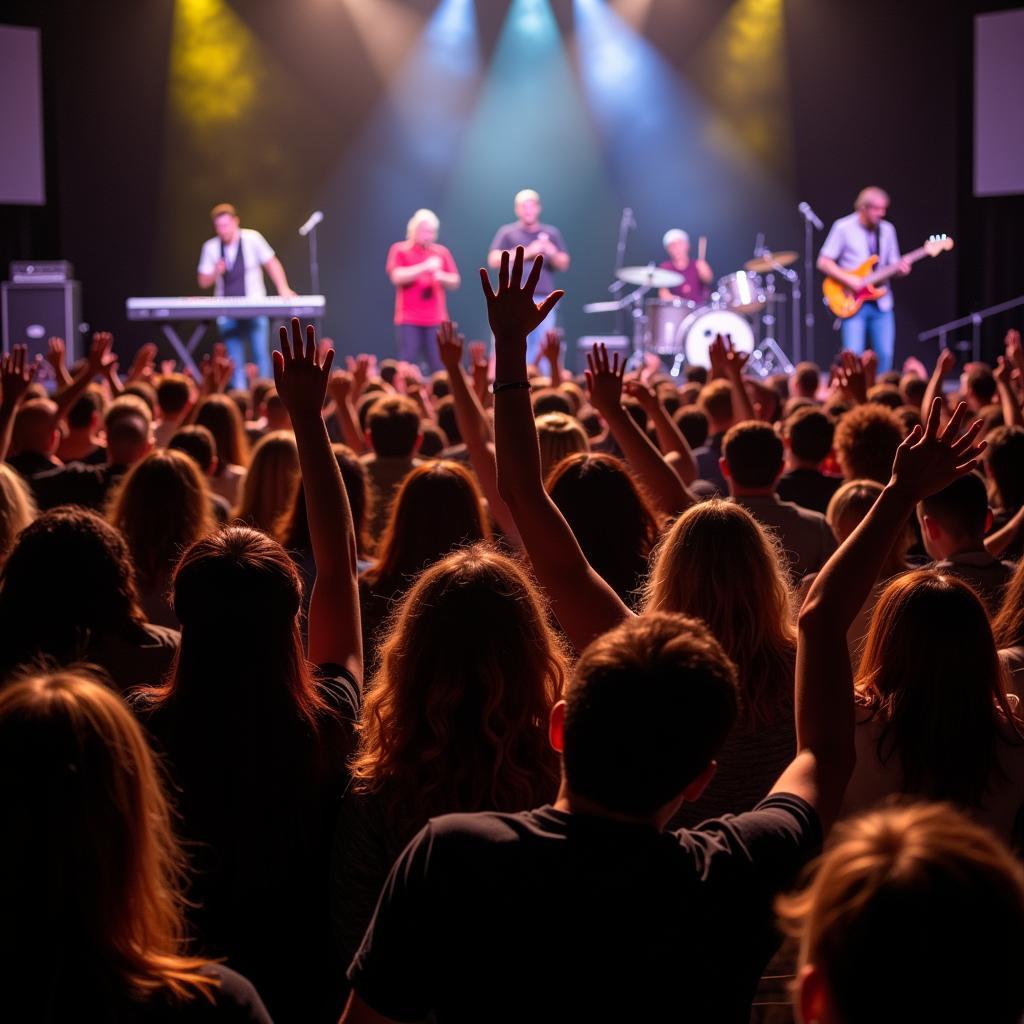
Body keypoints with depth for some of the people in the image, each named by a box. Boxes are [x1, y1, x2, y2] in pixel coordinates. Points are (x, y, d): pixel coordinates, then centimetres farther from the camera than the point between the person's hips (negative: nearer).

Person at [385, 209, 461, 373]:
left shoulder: (441, 252, 12)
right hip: (409, 319, -3)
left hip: (436, 319, 3)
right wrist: (425, 267, -18)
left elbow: (455, 282, 13)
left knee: (439, 367, -2)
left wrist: (442, 277, -9)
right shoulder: (400, 250, 3)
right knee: (407, 365, -6)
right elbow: (397, 277, -12)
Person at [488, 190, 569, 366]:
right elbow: (493, 261, -6)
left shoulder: (551, 233, 13)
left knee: (543, 349, -2)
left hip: (544, 300, 2)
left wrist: (552, 254, -13)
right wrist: (527, 252, -15)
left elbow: (564, 265, 10)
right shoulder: (507, 232, 6)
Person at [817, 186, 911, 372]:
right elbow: (824, 262, -4)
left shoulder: (887, 230, 9)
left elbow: (893, 263, 16)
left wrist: (900, 268, -7)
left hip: (881, 303, 4)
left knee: (885, 356, 0)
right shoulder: (844, 228, -5)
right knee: (853, 355, -13)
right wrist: (848, 279, -15)